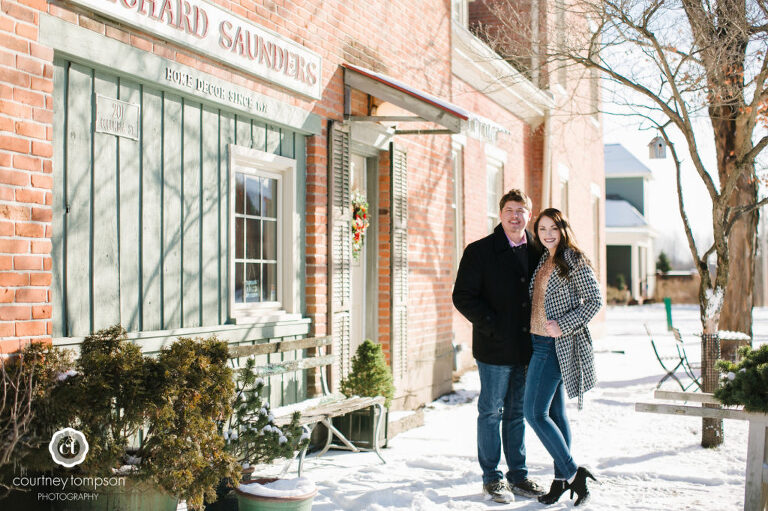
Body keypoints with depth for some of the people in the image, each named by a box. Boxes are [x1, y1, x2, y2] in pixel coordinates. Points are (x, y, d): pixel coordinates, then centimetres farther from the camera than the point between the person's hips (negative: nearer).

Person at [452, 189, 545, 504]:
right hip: (495, 348, -5)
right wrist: (492, 326, -14)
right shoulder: (479, 251, -5)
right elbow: (463, 297, -8)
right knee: (491, 412, 4)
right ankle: (492, 478, 16)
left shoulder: (536, 252, 9)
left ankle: (518, 475, 24)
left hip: (526, 348, 5)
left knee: (517, 412, 14)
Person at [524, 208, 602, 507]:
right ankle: (564, 477, 18)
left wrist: (564, 325, -19)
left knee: (534, 412, -10)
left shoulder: (574, 260, -9)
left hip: (558, 345, -8)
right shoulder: (543, 261, 14)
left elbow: (594, 299, -13)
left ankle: (571, 473, -1)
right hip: (540, 343, 8)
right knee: (555, 412, 11)